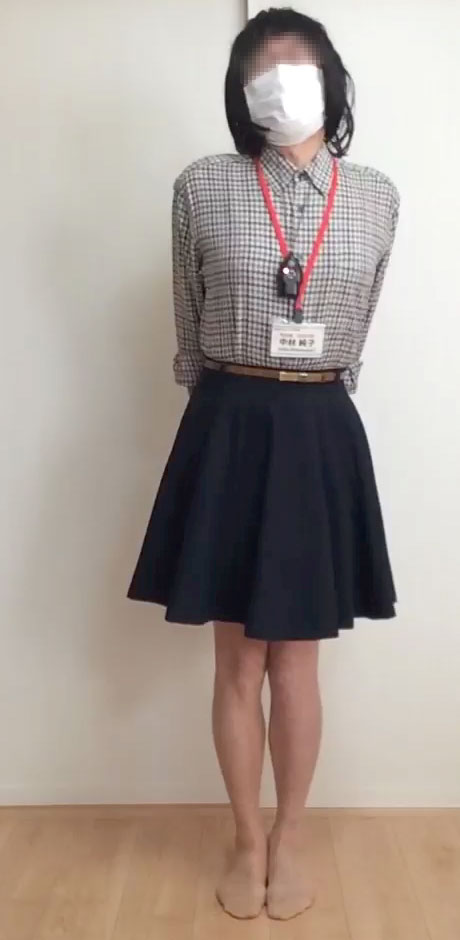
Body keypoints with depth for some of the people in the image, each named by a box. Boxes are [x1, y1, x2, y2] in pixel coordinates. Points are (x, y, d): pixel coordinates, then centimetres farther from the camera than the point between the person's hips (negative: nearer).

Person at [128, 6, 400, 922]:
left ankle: (287, 839, 32)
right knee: (239, 660, 9)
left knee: (296, 659, 11)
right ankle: (248, 841, 31)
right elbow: (189, 332, 9)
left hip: (321, 434, 1)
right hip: (229, 430, -1)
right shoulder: (202, 188, -1)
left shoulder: (376, 197, 4)